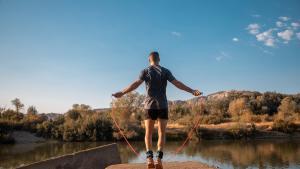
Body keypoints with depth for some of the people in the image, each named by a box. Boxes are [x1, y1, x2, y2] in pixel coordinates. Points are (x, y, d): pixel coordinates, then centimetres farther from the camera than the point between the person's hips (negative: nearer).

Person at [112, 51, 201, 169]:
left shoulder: (145, 71, 4)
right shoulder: (165, 71, 5)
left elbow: (136, 84, -9)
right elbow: (177, 83, -2)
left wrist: (122, 93, -10)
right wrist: (192, 91, 1)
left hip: (149, 105, 0)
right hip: (162, 105, 0)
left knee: (148, 133, 8)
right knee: (162, 133, 4)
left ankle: (149, 157, -8)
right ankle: (159, 158, -9)